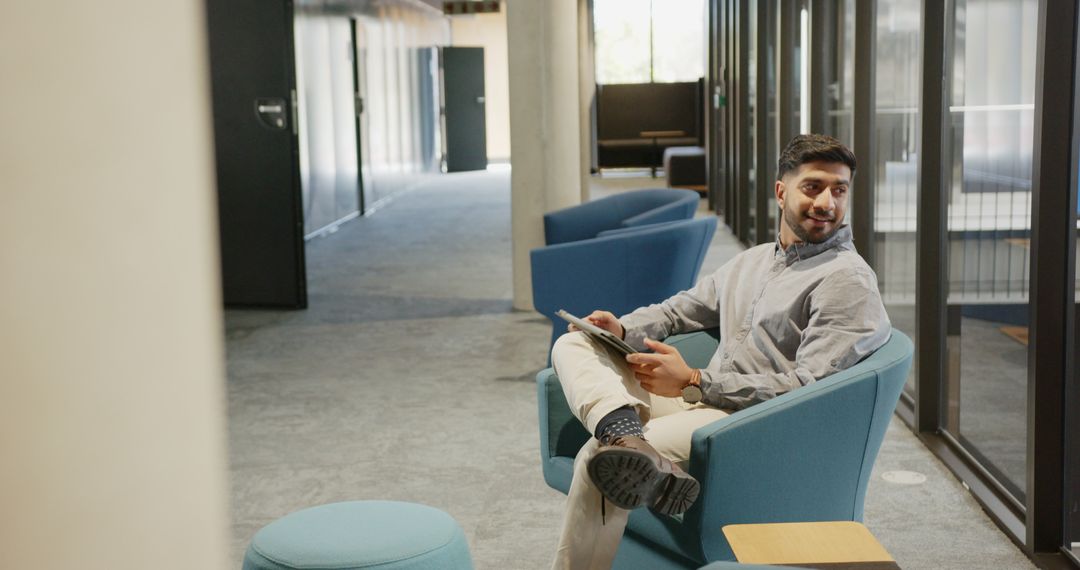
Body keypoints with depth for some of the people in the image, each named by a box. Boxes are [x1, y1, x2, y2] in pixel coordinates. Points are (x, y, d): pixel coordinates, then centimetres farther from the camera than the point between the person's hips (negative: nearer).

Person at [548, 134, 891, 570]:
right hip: (696, 403, 9)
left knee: (596, 459, -28)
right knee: (572, 345, -3)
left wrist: (694, 382, -17)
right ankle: (629, 439, -34)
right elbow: (681, 309, 28)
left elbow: (811, 388, -16)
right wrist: (625, 330, 5)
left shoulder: (847, 279, -7)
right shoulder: (752, 260, 20)